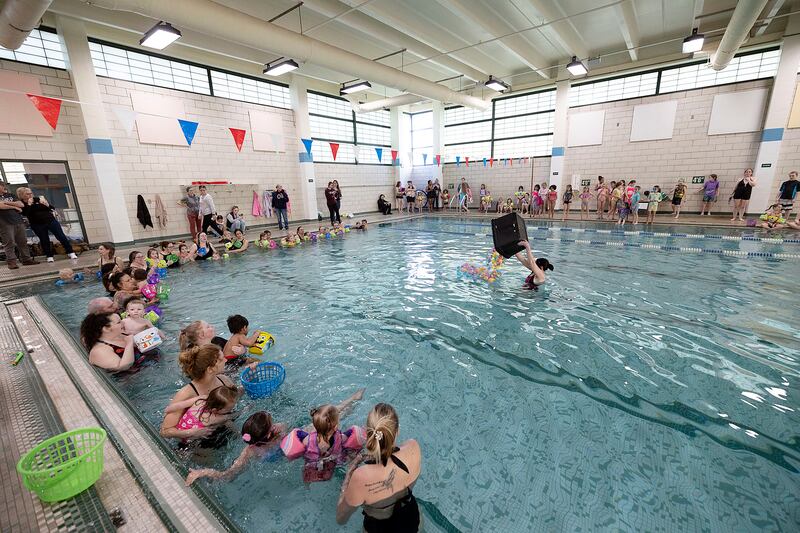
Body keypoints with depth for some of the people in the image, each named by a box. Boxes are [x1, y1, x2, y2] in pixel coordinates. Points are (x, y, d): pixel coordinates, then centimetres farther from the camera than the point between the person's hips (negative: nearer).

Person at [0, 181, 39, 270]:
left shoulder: (10, 196, 18)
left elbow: (21, 204, 7)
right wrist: (15, 207, -1)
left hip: (19, 221, 5)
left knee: (23, 242, 5)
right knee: (9, 243, -6)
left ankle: (27, 259, 8)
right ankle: (11, 262, -6)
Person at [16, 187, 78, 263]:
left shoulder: (37, 199, 4)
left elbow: (52, 208, 5)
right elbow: (25, 214, -18)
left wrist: (47, 204, -14)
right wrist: (29, 204, -17)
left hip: (50, 220, 1)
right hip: (37, 225, -1)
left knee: (61, 237, -3)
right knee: (44, 241, 2)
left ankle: (70, 253, 2)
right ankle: (49, 256, 10)